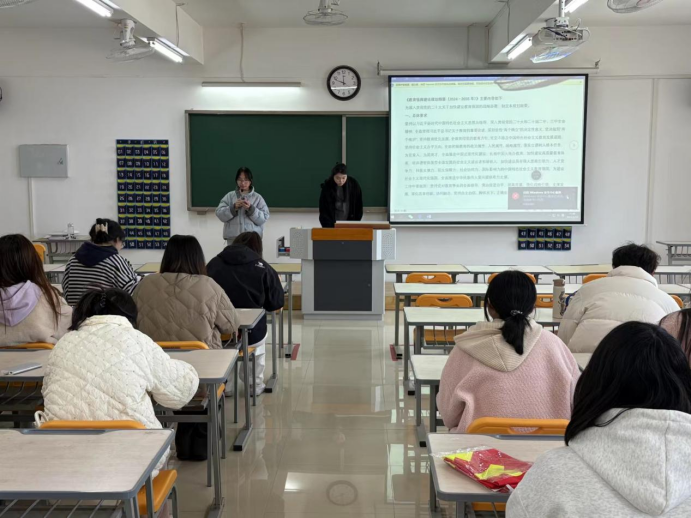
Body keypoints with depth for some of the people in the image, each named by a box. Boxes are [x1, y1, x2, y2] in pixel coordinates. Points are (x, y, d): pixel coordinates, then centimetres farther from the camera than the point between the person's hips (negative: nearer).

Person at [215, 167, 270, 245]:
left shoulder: (257, 197, 7)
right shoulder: (229, 196, 11)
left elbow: (264, 218, 0)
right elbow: (219, 214, 4)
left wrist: (251, 209, -15)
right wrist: (233, 207, -12)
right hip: (233, 238, 1)